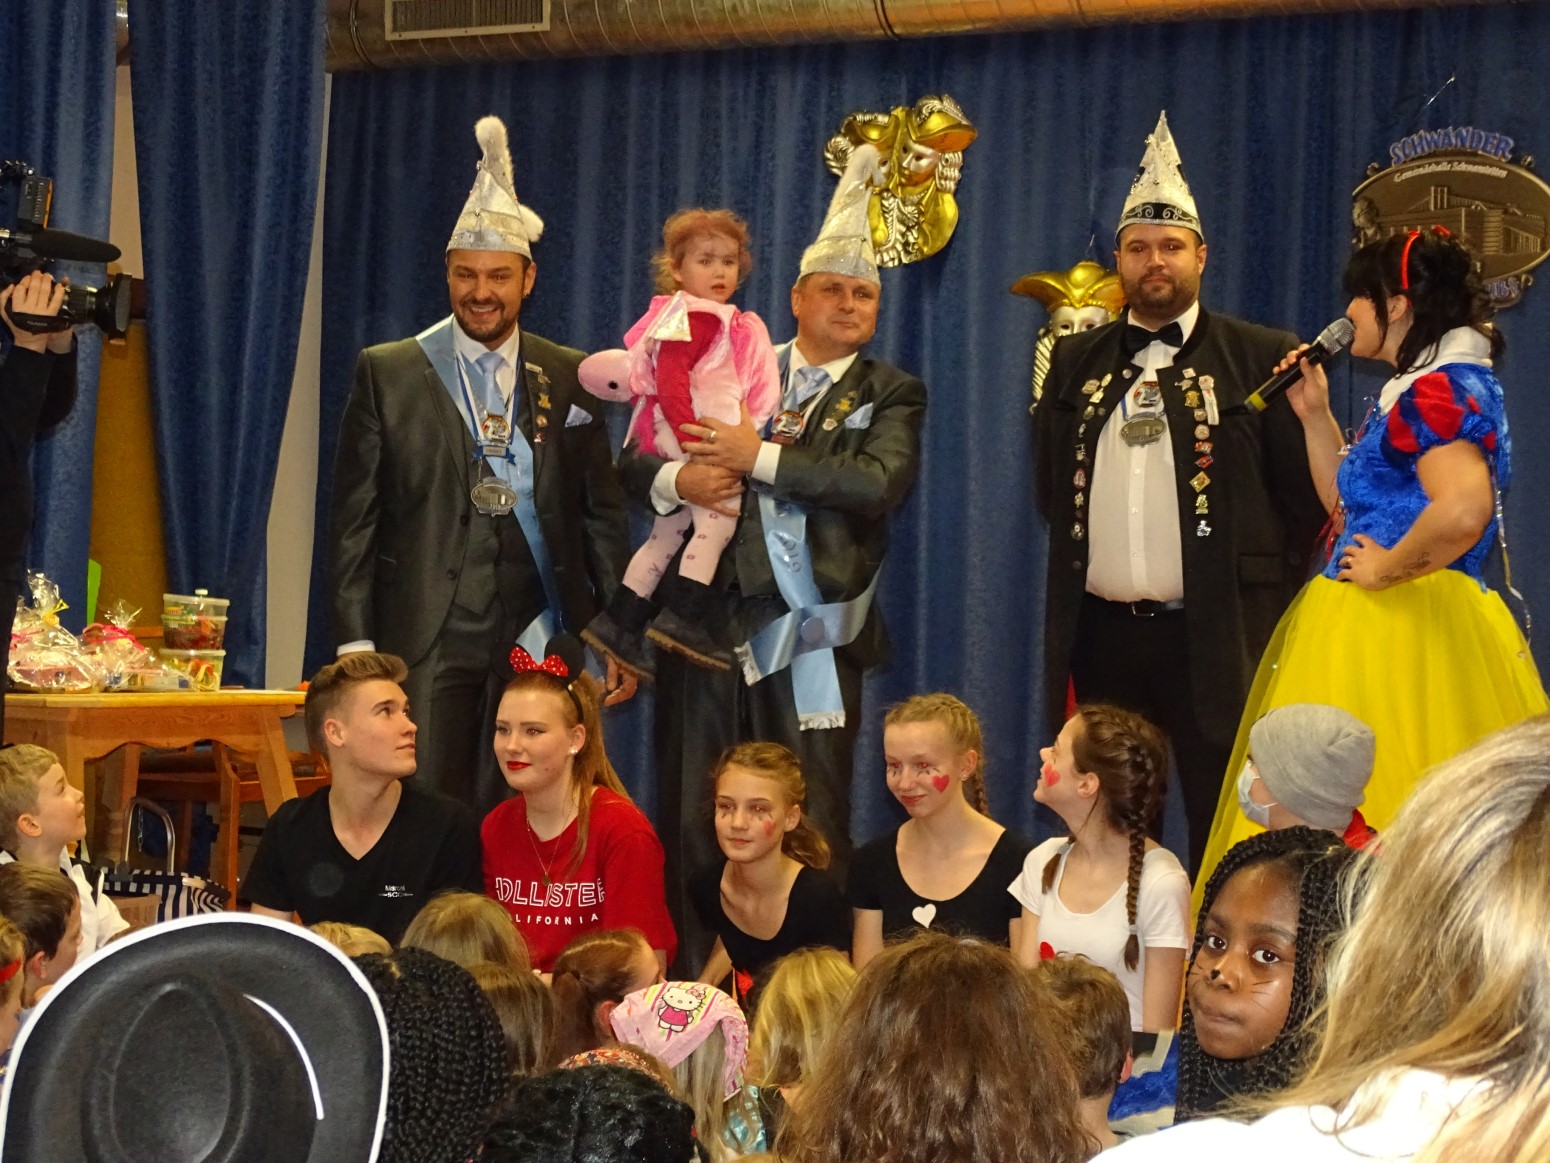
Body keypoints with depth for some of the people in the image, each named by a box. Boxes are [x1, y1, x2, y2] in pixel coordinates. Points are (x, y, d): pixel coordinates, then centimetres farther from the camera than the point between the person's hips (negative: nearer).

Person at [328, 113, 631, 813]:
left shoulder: (572, 380, 10)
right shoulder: (387, 373, 6)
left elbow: (602, 512, 12)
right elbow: (354, 517, 4)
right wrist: (354, 643, -3)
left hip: (537, 641, 2)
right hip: (427, 642, -1)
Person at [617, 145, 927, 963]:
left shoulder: (889, 395, 8)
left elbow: (878, 482, -12)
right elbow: (634, 460, 11)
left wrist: (761, 457, -15)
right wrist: (676, 479, -12)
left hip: (811, 635, -2)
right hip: (707, 619, 2)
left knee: (813, 831, -2)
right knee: (691, 826, 3)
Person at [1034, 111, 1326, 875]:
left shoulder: (1261, 359, 0)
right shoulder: (1076, 363, 12)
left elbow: (1305, 496, 0)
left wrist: (1275, 614, -1)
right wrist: (1084, 570, 12)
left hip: (1215, 635, -4)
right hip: (1101, 633, 4)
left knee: (1223, 832, -2)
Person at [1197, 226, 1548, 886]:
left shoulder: (1442, 388, -13)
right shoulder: (1419, 390, 19)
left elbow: (1463, 511, -29)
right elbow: (1348, 502, 25)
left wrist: (1387, 569, -17)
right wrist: (1315, 415, 19)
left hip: (1403, 630, -10)